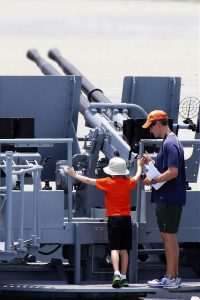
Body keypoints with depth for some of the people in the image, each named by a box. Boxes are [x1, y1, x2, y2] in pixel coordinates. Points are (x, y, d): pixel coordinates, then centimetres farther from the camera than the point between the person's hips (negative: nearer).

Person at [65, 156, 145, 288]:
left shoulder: (108, 182, -8)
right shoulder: (128, 183, 3)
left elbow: (89, 180, -1)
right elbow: (137, 177, 26)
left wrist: (75, 175, 13)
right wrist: (139, 166, 46)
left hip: (113, 219, -3)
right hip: (126, 218, 3)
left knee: (115, 248, -6)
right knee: (124, 249, 8)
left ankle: (117, 274, -23)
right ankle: (123, 277, 9)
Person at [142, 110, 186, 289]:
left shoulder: (170, 144, -18)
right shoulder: (171, 141, 14)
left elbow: (172, 172, -25)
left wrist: (152, 180, -15)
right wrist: (151, 162, 12)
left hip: (168, 199, -10)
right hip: (169, 198, 10)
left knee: (168, 236, -6)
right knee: (169, 237, 15)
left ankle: (171, 278, -3)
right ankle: (174, 276, 20)